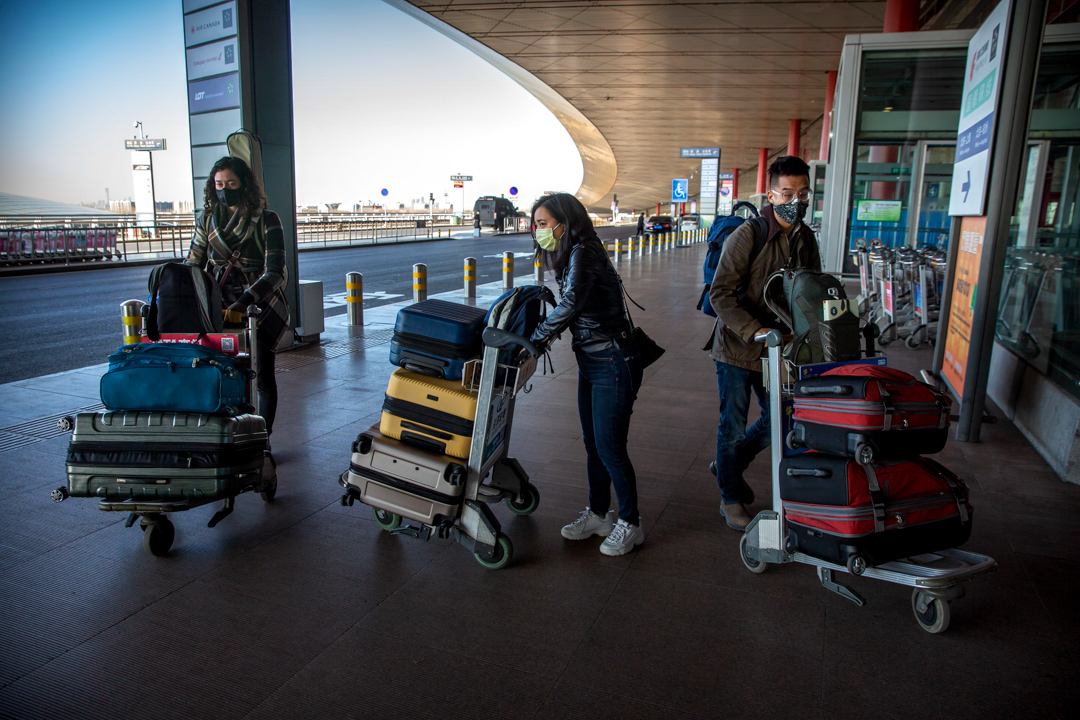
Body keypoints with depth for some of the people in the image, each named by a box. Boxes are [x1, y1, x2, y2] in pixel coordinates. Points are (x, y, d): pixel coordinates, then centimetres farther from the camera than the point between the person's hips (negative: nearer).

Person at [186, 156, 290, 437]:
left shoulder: (266, 220, -8)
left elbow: (275, 273, -16)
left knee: (263, 375, 1)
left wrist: (243, 304, -29)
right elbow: (191, 266, 10)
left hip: (260, 306, -3)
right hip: (220, 306, 3)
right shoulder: (207, 219, 6)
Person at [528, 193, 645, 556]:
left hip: (613, 365, -9)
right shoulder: (570, 258, 13)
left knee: (610, 447, -2)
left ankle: (630, 524, 15)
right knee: (593, 444, 16)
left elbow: (571, 304, -29)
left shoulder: (583, 253, -16)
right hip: (590, 364, 9)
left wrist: (536, 339, -22)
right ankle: (597, 515, 31)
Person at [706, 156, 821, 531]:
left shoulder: (806, 239, 3)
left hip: (778, 348, 6)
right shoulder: (747, 236, -17)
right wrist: (755, 331, -29)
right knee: (733, 426, 6)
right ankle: (730, 497, 26)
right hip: (737, 347, -6)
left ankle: (730, 465, 40)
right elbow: (720, 294, -20)